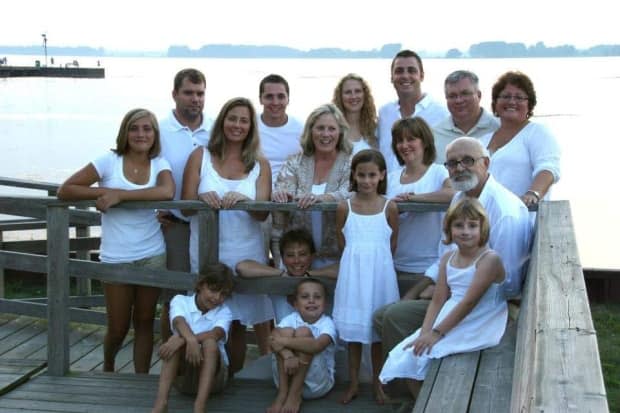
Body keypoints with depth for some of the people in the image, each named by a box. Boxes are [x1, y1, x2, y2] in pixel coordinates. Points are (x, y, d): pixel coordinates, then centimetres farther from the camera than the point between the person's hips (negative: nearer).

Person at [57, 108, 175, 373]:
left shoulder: (159, 164, 0)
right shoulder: (110, 161, -5)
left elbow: (167, 192, -23)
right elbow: (65, 191, -7)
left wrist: (120, 194, -24)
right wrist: (103, 192, -19)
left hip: (152, 256, 1)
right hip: (116, 258, -1)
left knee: (144, 322, 10)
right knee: (118, 328, 9)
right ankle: (108, 367, 39)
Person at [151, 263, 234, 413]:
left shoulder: (224, 312, 0)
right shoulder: (180, 301, 0)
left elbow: (216, 333, -23)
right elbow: (179, 322, -24)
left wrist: (182, 340, -39)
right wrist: (190, 340, -47)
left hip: (212, 374, 0)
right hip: (183, 373, 0)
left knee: (210, 343, -30)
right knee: (176, 339, -28)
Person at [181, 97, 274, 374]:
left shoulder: (260, 164, 8)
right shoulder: (200, 156, 5)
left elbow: (262, 213, 0)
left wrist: (243, 200, -21)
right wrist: (202, 198, -20)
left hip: (247, 254, 1)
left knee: (238, 323, 0)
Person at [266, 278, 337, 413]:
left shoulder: (327, 323, -10)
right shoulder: (291, 319, -2)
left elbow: (317, 345, -33)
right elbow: (274, 340, -21)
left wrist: (285, 342, -33)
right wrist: (288, 355, -40)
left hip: (317, 383, -2)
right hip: (288, 377, 3)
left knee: (303, 332, -23)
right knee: (286, 331, -20)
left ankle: (294, 395, -21)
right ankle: (283, 392, -20)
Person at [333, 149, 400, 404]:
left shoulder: (389, 207, -4)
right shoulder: (344, 207, -2)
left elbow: (391, 247, 3)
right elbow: (342, 245, 4)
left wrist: (375, 263, 1)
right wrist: (357, 263, 1)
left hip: (380, 275, -1)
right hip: (352, 275, 1)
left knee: (378, 332, 8)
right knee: (353, 331, 8)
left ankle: (377, 384, 21)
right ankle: (353, 383, 21)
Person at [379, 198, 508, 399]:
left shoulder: (489, 259, -14)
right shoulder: (448, 258, 8)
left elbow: (469, 302, -20)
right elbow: (438, 301, 5)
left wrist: (436, 332, -21)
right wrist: (425, 332, -10)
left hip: (475, 330, -7)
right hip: (447, 322, 7)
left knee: (423, 354, -18)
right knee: (405, 356, -2)